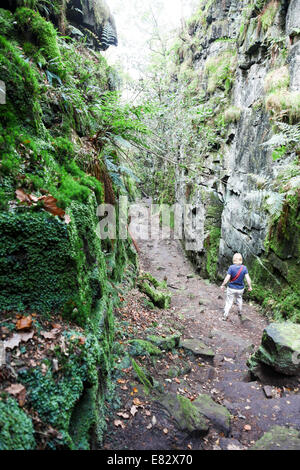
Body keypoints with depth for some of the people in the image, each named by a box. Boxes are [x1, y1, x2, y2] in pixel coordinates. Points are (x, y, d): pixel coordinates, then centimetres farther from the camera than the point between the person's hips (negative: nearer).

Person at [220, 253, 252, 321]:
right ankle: (240, 313, 42)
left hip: (231, 288, -2)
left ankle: (225, 316, 14)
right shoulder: (244, 268, -10)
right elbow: (248, 278, -10)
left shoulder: (231, 267, -17)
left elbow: (227, 278, -16)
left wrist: (223, 285, -3)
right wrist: (249, 286, 4)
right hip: (240, 289, 2)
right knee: (239, 300, 27)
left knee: (229, 302, 8)